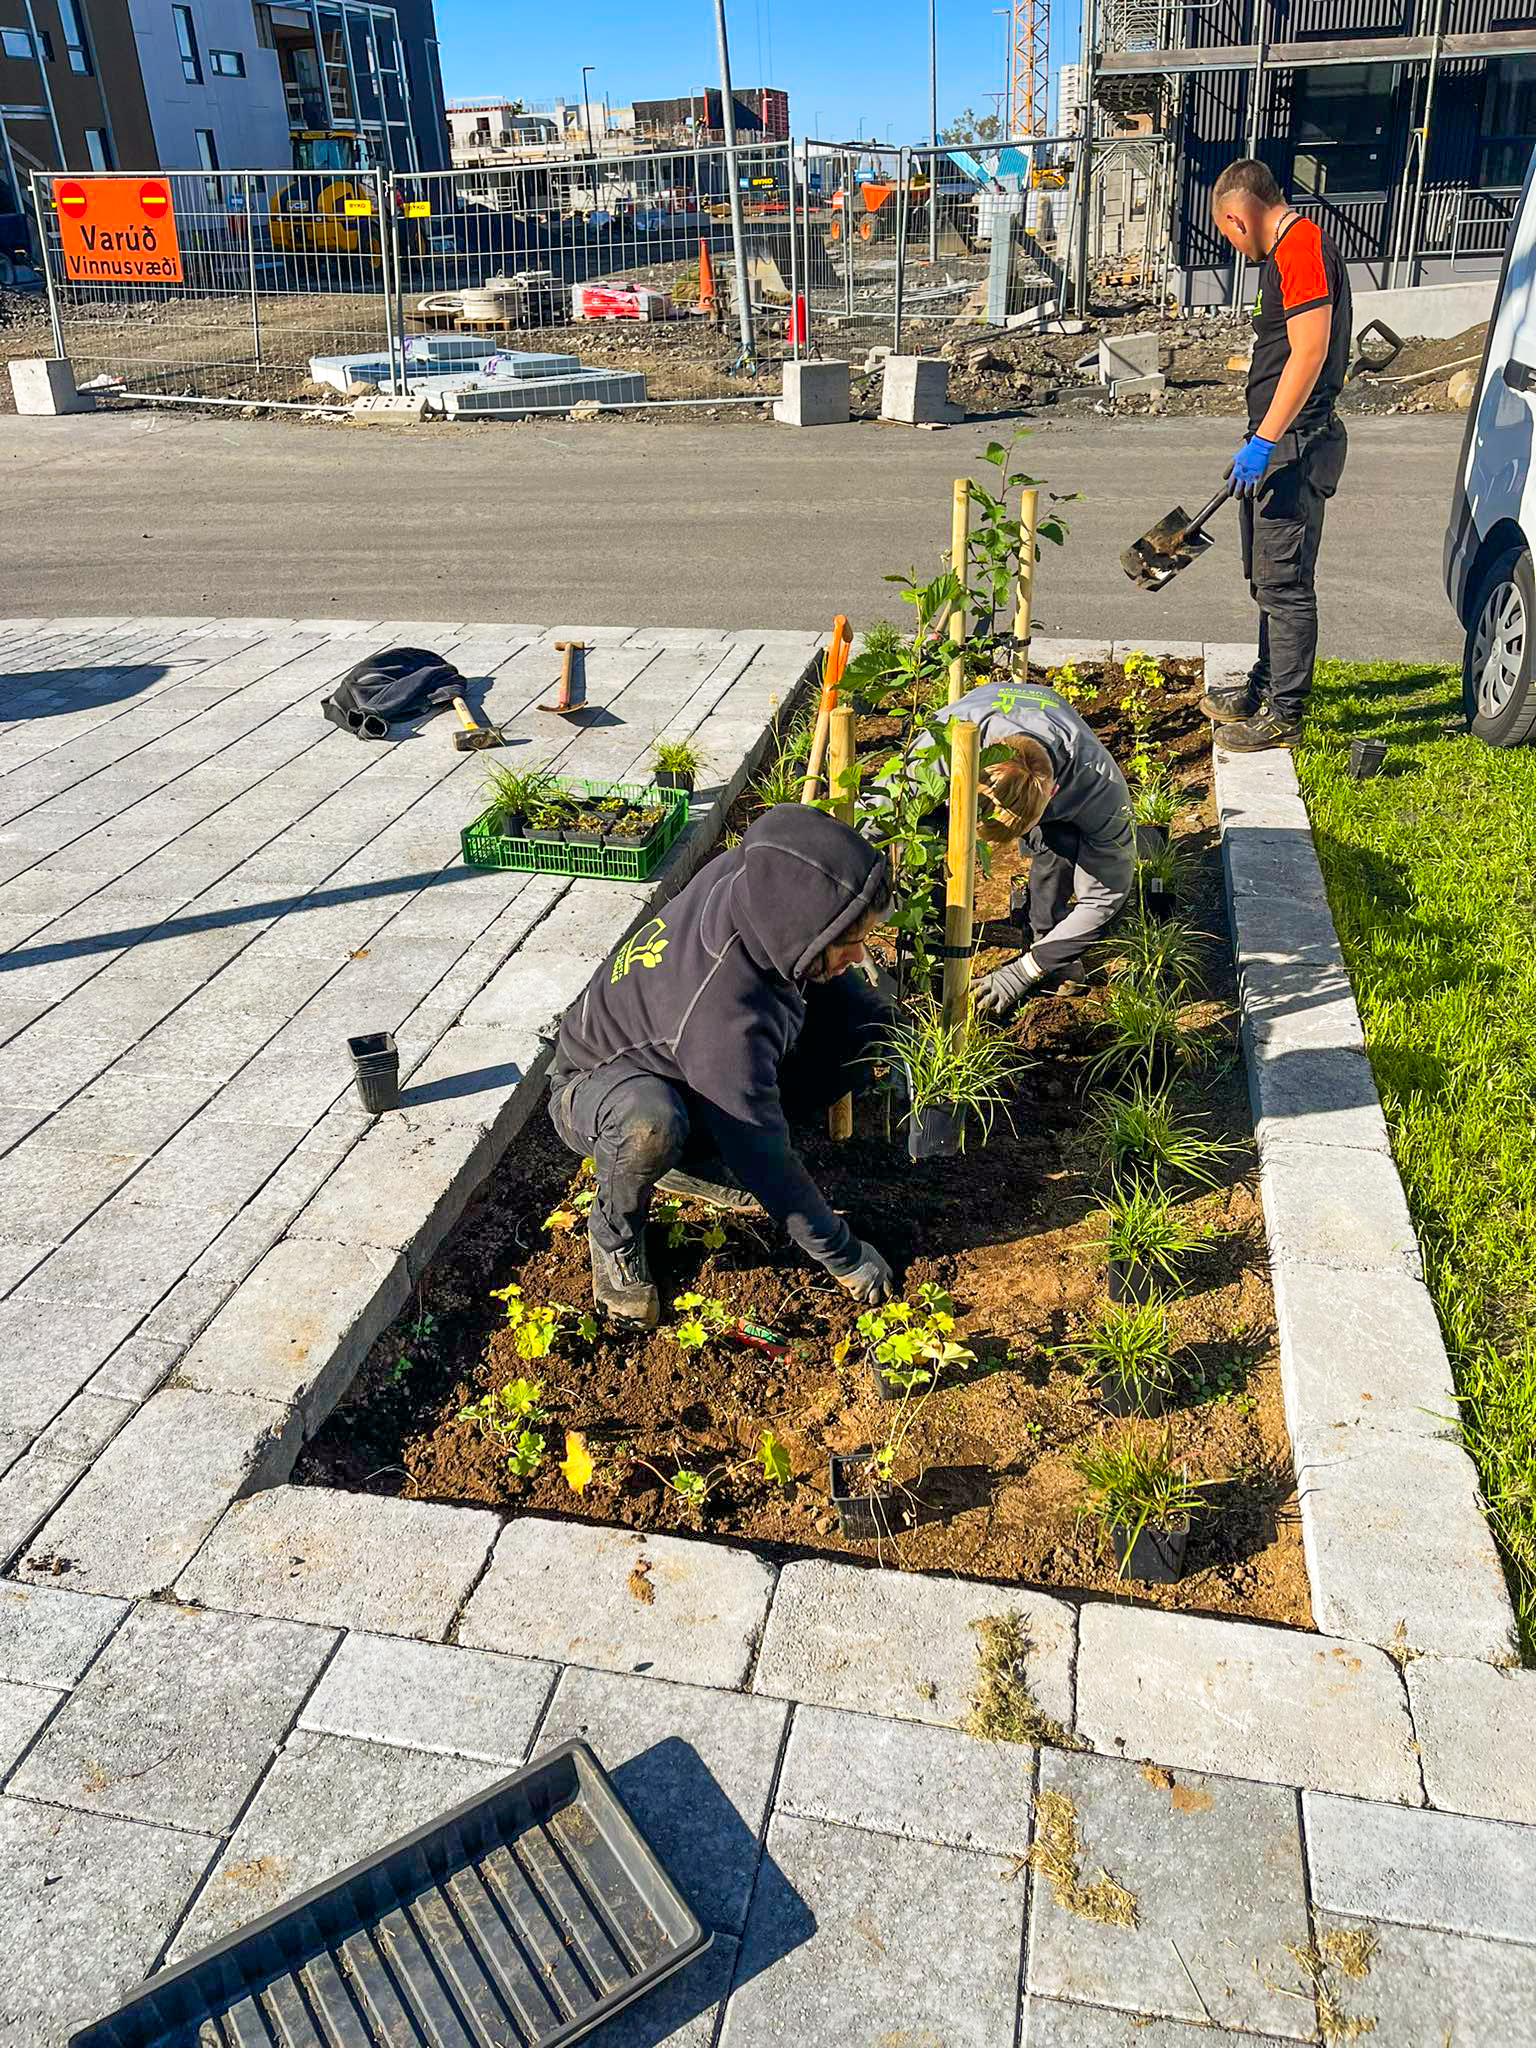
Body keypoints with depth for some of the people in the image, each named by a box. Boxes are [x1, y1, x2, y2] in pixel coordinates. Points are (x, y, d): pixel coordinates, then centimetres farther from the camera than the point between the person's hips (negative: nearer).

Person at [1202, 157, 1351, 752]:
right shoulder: (1282, 253, 20)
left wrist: (1264, 441, -25)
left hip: (1295, 443, -11)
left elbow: (1310, 352, -22)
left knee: (1284, 581, -8)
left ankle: (1284, 714, -3)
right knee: (1268, 576, 18)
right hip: (1276, 442, 11)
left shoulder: (1303, 247, -13)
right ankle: (1267, 688, 30)